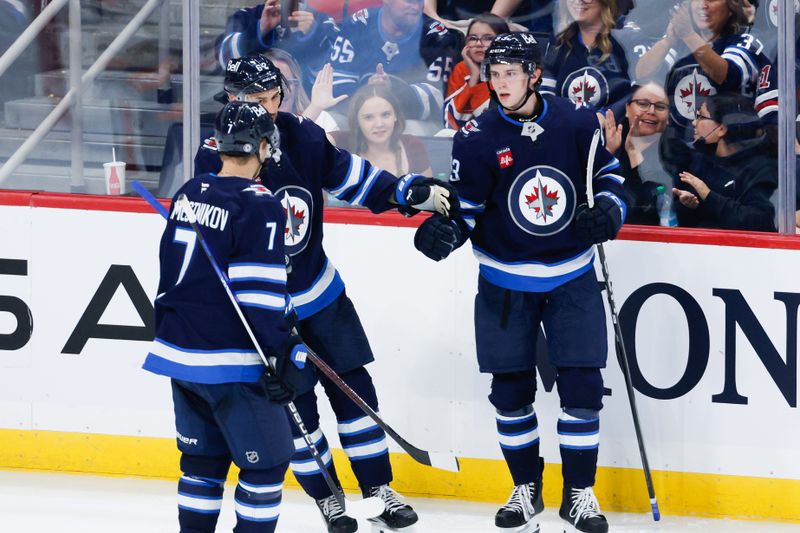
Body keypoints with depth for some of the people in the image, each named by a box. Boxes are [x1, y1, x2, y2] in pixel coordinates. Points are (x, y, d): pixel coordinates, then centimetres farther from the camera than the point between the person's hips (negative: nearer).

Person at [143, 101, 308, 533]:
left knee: (204, 456, 18)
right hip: (230, 363, -8)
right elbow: (259, 291, -20)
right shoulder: (258, 206, -15)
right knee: (267, 460, 1)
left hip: (178, 352, 8)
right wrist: (283, 354, -17)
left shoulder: (189, 194, 8)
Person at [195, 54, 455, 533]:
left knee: (354, 387, 5)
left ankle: (378, 490, 15)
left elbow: (349, 174, 7)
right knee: (296, 404, 0)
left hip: (321, 292, 4)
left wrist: (409, 192, -3)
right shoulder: (216, 158, -18)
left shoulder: (301, 135, -6)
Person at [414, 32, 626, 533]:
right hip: (506, 282, 0)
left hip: (573, 277, 0)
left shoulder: (577, 121, -7)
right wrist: (443, 231, -26)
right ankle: (526, 488, 22)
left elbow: (608, 173, 7)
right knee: (511, 389, 4)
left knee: (582, 386, -4)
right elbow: (465, 207, -6)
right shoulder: (478, 137, -10)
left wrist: (608, 210, -13)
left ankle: (579, 493, 10)